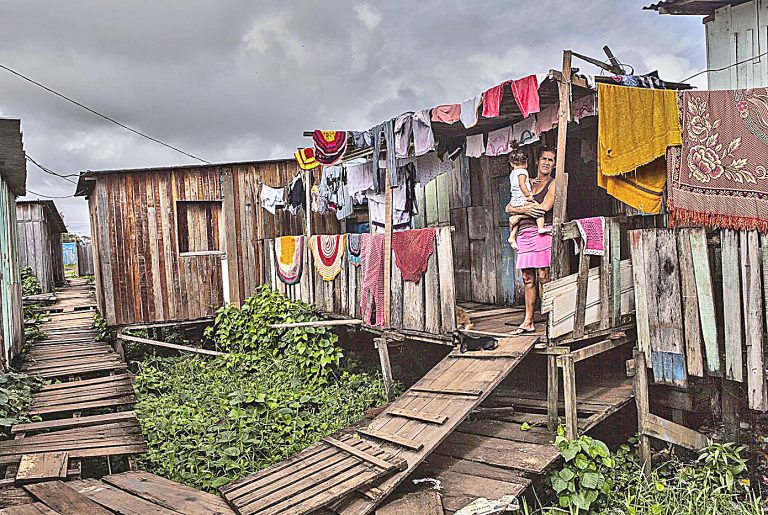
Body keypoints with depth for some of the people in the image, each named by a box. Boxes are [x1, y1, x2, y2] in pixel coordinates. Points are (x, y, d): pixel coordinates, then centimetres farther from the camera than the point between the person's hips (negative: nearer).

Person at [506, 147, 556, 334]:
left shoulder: (553, 184, 5)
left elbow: (545, 206, -12)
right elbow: (509, 208, 14)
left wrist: (525, 204, 2)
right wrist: (523, 209, -6)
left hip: (542, 232, -5)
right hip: (524, 233, 5)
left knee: (543, 276, -10)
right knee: (528, 278, 5)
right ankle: (528, 321, 9)